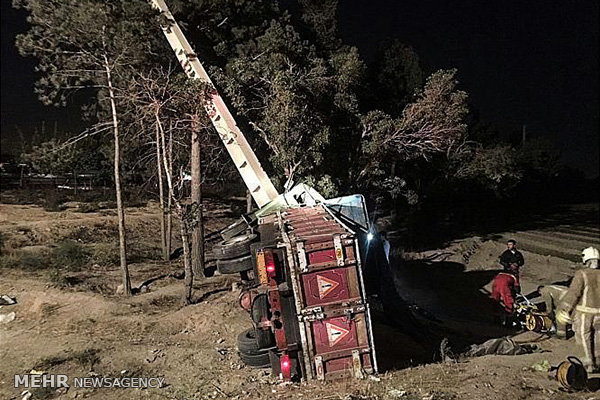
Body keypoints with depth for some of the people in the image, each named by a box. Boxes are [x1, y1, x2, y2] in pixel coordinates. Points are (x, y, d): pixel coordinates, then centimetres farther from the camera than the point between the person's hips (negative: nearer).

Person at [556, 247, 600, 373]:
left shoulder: (582, 274, -14)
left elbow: (573, 292, -19)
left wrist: (564, 309, -17)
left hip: (585, 312, -4)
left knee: (584, 336, 10)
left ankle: (589, 364, 13)